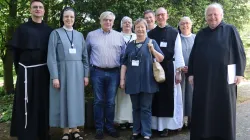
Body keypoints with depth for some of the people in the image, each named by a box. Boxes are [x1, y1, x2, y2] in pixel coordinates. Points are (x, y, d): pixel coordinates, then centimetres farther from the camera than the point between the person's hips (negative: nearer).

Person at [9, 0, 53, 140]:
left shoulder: (49, 30, 9)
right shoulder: (22, 29, 4)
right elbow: (16, 50, 4)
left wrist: (51, 70, 1)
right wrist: (19, 69, 1)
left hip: (44, 72, 2)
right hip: (27, 71, -2)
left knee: (43, 102, 6)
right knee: (26, 103, -2)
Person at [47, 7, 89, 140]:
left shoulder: (79, 35, 10)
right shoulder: (56, 33, 0)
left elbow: (85, 56, 11)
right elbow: (51, 57, -6)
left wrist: (86, 74, 4)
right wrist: (54, 77, -13)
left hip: (77, 72, 3)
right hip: (62, 71, -3)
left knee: (76, 99, 7)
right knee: (63, 99, 3)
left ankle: (75, 129, 18)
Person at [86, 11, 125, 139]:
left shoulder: (119, 36, 7)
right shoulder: (91, 35, 5)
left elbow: (124, 55, 8)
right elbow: (86, 53, 11)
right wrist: (90, 67, 8)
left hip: (114, 73, 1)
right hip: (97, 72, -1)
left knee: (110, 102, 8)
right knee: (98, 101, 6)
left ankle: (110, 127, 21)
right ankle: (99, 128, 16)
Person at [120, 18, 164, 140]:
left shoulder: (152, 42, 3)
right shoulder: (130, 45, 11)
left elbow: (161, 59, -2)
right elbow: (124, 63, 11)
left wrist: (152, 49, -17)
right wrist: (122, 79, 6)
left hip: (147, 82, -3)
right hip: (133, 82, 3)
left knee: (146, 108, 1)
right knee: (136, 108, 12)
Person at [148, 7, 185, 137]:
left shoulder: (174, 33, 1)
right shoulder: (150, 34, 5)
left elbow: (178, 53, 0)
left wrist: (178, 71, -6)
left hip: (169, 68, -1)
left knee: (168, 97, 5)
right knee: (156, 97, 8)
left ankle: (165, 125, 16)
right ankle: (156, 125, 19)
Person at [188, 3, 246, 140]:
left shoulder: (230, 30, 3)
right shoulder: (200, 34, 13)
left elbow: (239, 52, -1)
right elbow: (193, 55, 13)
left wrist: (239, 73, -8)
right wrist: (191, 73, 5)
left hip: (223, 76, -3)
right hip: (202, 77, 3)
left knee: (223, 108, 4)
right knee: (203, 108, 6)